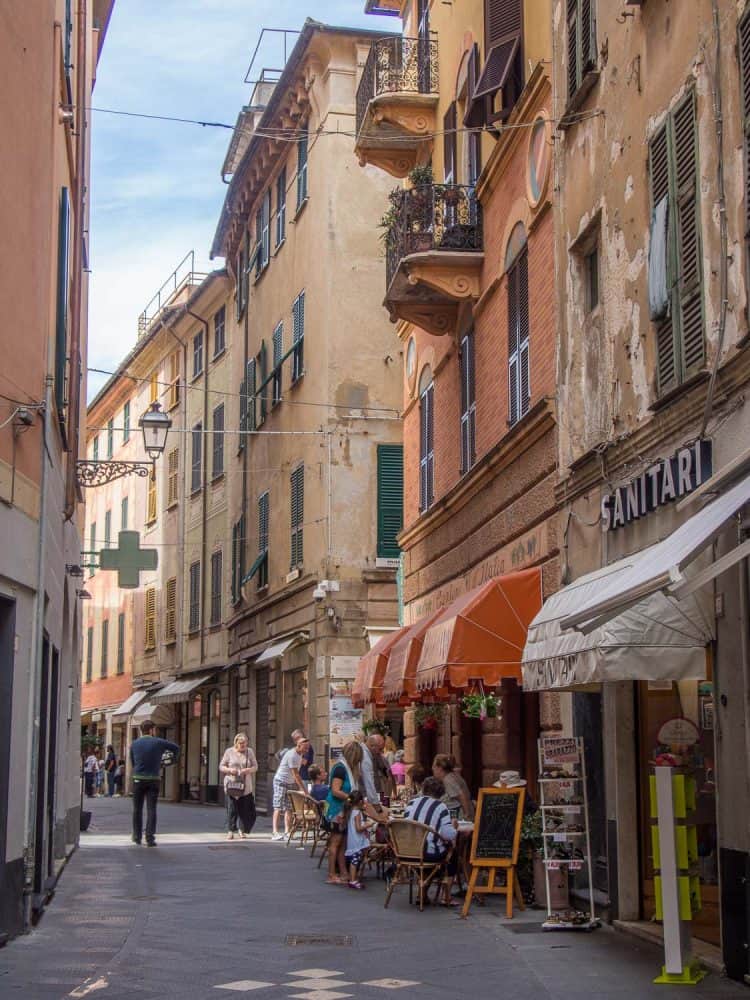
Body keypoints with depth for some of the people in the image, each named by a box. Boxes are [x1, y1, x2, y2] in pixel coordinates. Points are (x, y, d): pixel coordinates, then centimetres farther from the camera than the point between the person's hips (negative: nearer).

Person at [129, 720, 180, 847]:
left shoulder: (134, 744, 2)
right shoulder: (158, 743, -2)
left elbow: (132, 762, 10)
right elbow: (176, 747, 12)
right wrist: (174, 760, 30)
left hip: (138, 779, 2)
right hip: (154, 779, -1)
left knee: (137, 809, 14)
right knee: (151, 809, -1)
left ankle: (137, 836, 20)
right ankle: (150, 838, -8)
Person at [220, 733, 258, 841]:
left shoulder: (249, 752, 9)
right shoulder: (229, 752, 4)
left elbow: (255, 766, 10)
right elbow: (221, 767, 7)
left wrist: (248, 770, -11)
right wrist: (229, 770, -13)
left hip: (246, 786, 2)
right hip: (231, 785, -1)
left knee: (246, 809, 2)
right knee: (231, 809, -3)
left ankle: (243, 830, 19)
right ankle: (230, 831, 5)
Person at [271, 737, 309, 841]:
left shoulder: (300, 755, 7)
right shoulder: (292, 755, -23)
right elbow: (296, 775, -24)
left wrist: (300, 788, 9)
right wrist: (304, 790, -23)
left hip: (290, 783, 9)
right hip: (281, 781, -9)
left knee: (288, 808, 4)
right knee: (278, 808, -11)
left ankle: (287, 832, 4)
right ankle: (275, 832, -14)